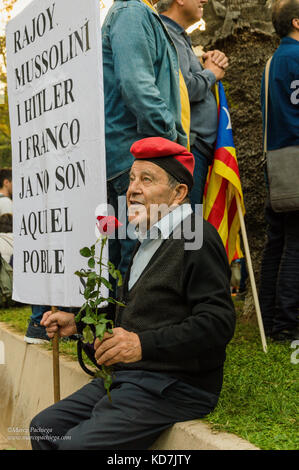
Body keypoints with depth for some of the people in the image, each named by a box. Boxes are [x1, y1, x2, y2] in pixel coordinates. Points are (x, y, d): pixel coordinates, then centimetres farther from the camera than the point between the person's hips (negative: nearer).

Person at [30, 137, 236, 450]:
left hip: (175, 385, -9)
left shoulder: (198, 240, -14)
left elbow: (217, 322, -22)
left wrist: (143, 344, -28)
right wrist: (79, 323, 16)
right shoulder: (149, 241, 19)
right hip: (128, 376, 9)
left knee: (79, 444, -21)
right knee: (44, 428, 3)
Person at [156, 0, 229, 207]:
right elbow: (184, 88, -22)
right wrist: (211, 73, -2)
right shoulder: (166, 35, -10)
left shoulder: (179, 36, 24)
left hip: (199, 147, 11)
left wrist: (217, 63, 8)